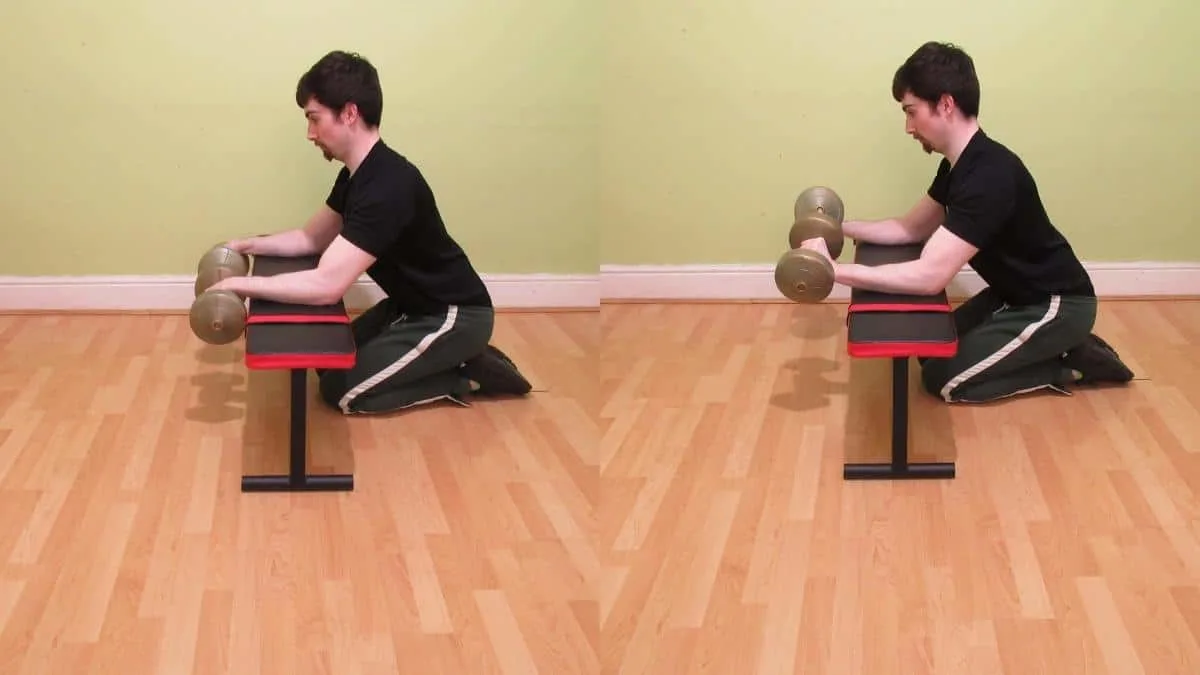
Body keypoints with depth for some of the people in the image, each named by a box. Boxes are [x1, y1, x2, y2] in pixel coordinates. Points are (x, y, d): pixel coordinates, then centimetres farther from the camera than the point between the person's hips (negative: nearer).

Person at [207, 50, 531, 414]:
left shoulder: (387, 187, -31)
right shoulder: (358, 173, 2)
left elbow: (326, 285, -35)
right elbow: (313, 237, 17)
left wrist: (242, 284, -28)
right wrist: (252, 245, 0)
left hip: (453, 315, -10)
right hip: (413, 303, 10)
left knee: (341, 390, -10)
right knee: (332, 361, 13)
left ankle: (468, 374, 0)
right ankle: (455, 359, 15)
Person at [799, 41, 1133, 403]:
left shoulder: (988, 176, -31)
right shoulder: (960, 164, 2)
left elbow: (929, 276, -35)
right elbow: (913, 228, 14)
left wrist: (837, 270, -32)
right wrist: (842, 228, 0)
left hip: (1056, 305, -10)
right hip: (1017, 293, 10)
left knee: (943, 379, -9)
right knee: (933, 350, 13)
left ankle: (1071, 364, 1)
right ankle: (1056, 348, 15)